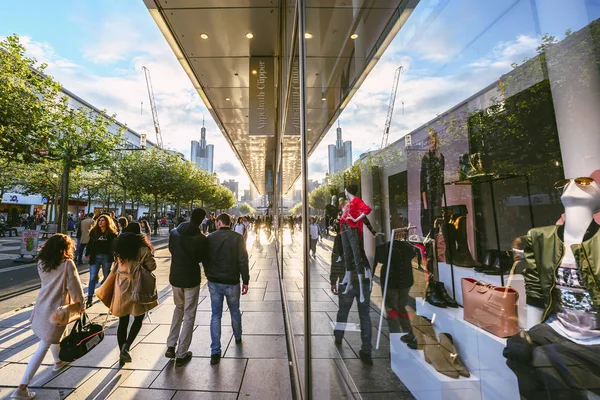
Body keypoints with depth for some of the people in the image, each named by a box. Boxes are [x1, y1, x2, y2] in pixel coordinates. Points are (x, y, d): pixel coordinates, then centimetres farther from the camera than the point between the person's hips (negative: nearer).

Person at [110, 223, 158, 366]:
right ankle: (126, 346, -2)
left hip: (121, 287, 5)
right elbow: (152, 266, -10)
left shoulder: (119, 247, 2)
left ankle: (122, 354, 23)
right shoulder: (143, 249, -13)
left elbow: (116, 267, 10)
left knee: (123, 321, 14)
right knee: (138, 318, 13)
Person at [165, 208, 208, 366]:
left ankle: (170, 346, 27)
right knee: (189, 315, 9)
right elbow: (201, 258, -6)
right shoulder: (201, 238, -18)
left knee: (178, 308, 27)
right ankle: (181, 355, 19)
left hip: (175, 276, 5)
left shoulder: (174, 232, -5)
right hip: (191, 278, -5)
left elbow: (171, 250, 8)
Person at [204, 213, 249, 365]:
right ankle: (238, 337, 41)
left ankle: (215, 352, 14)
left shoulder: (210, 238, -4)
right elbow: (243, 261, -13)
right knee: (235, 312, 20)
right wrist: (245, 281, -4)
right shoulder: (237, 238, -12)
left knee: (215, 315, 12)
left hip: (214, 282, 1)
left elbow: (205, 260, 4)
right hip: (232, 282, -1)